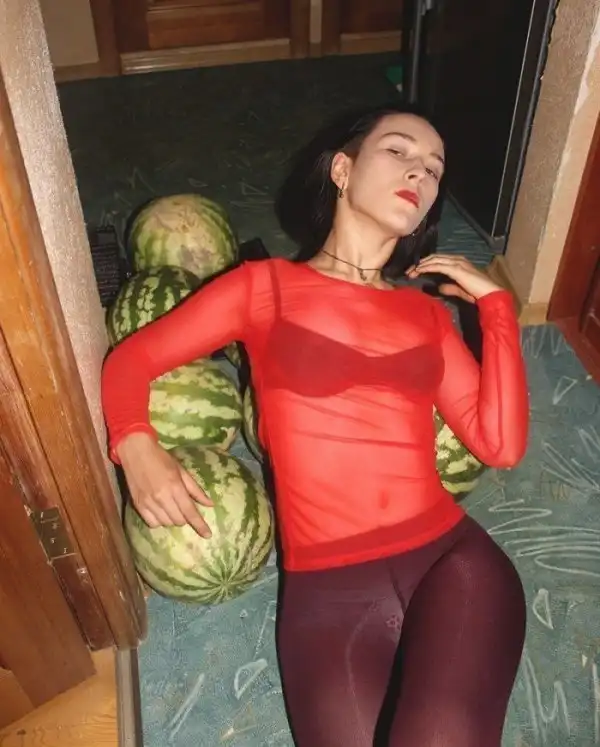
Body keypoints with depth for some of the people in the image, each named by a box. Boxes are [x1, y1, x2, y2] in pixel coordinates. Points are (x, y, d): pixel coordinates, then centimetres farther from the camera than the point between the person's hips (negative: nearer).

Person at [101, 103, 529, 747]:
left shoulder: (426, 312, 14)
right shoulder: (265, 285, 6)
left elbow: (501, 444, 4)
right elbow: (129, 360, 8)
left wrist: (493, 301, 6)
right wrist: (136, 446, -12)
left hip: (451, 558, 2)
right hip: (326, 587, -1)